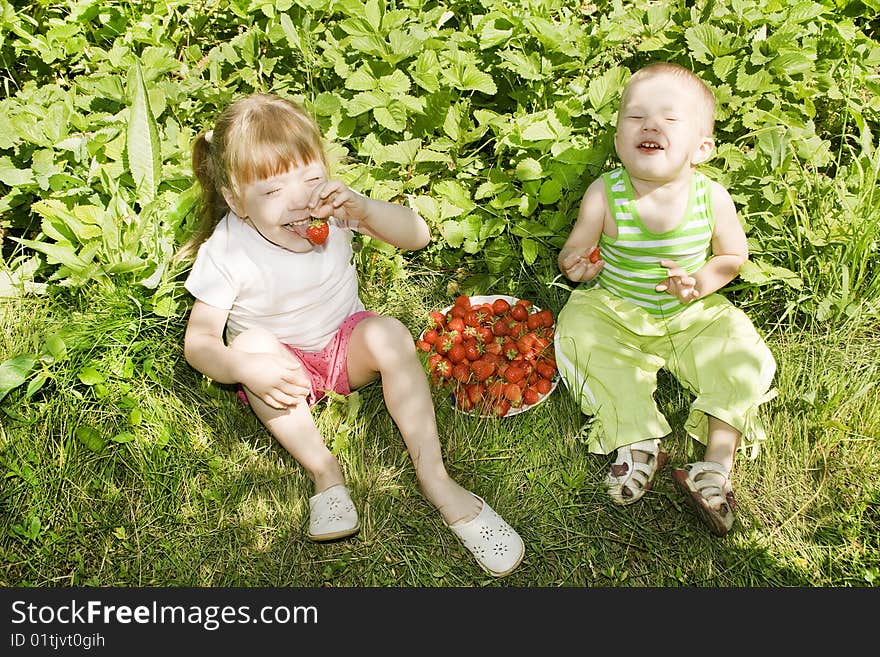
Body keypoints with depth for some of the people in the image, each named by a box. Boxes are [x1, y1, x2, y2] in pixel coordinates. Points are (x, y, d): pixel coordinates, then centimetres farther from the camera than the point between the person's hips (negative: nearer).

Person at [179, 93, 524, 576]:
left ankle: (436, 481, -25)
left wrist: (363, 209, -36)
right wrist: (244, 368, -42)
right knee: (253, 342, -33)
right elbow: (198, 341, -20)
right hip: (285, 364, -1)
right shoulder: (227, 251, -21)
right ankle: (324, 472, -22)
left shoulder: (332, 209, -15)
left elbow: (417, 235, -17)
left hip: (346, 344, 1)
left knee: (390, 333, -30)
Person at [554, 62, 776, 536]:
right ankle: (638, 443, -18)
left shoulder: (712, 197, -16)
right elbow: (573, 255, -5)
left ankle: (716, 465, -8)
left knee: (742, 356, -17)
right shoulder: (605, 195, -19)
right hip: (615, 311, 0)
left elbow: (733, 256, -2)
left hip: (691, 316, 1)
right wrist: (579, 263, -24)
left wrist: (699, 283, -18)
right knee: (578, 329, -24)